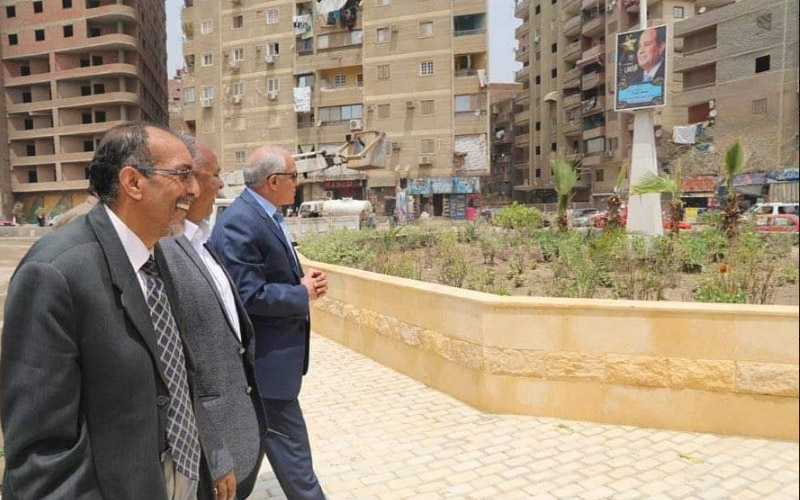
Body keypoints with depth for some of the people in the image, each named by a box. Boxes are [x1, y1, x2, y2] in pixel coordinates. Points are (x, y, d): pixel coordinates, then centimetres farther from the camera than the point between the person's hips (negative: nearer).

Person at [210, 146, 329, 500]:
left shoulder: (266, 215, 9)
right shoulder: (239, 222, -22)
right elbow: (250, 296, -26)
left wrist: (304, 279, 0)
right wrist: (304, 294, -15)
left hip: (269, 350, 10)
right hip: (265, 355, -10)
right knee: (290, 442, 3)